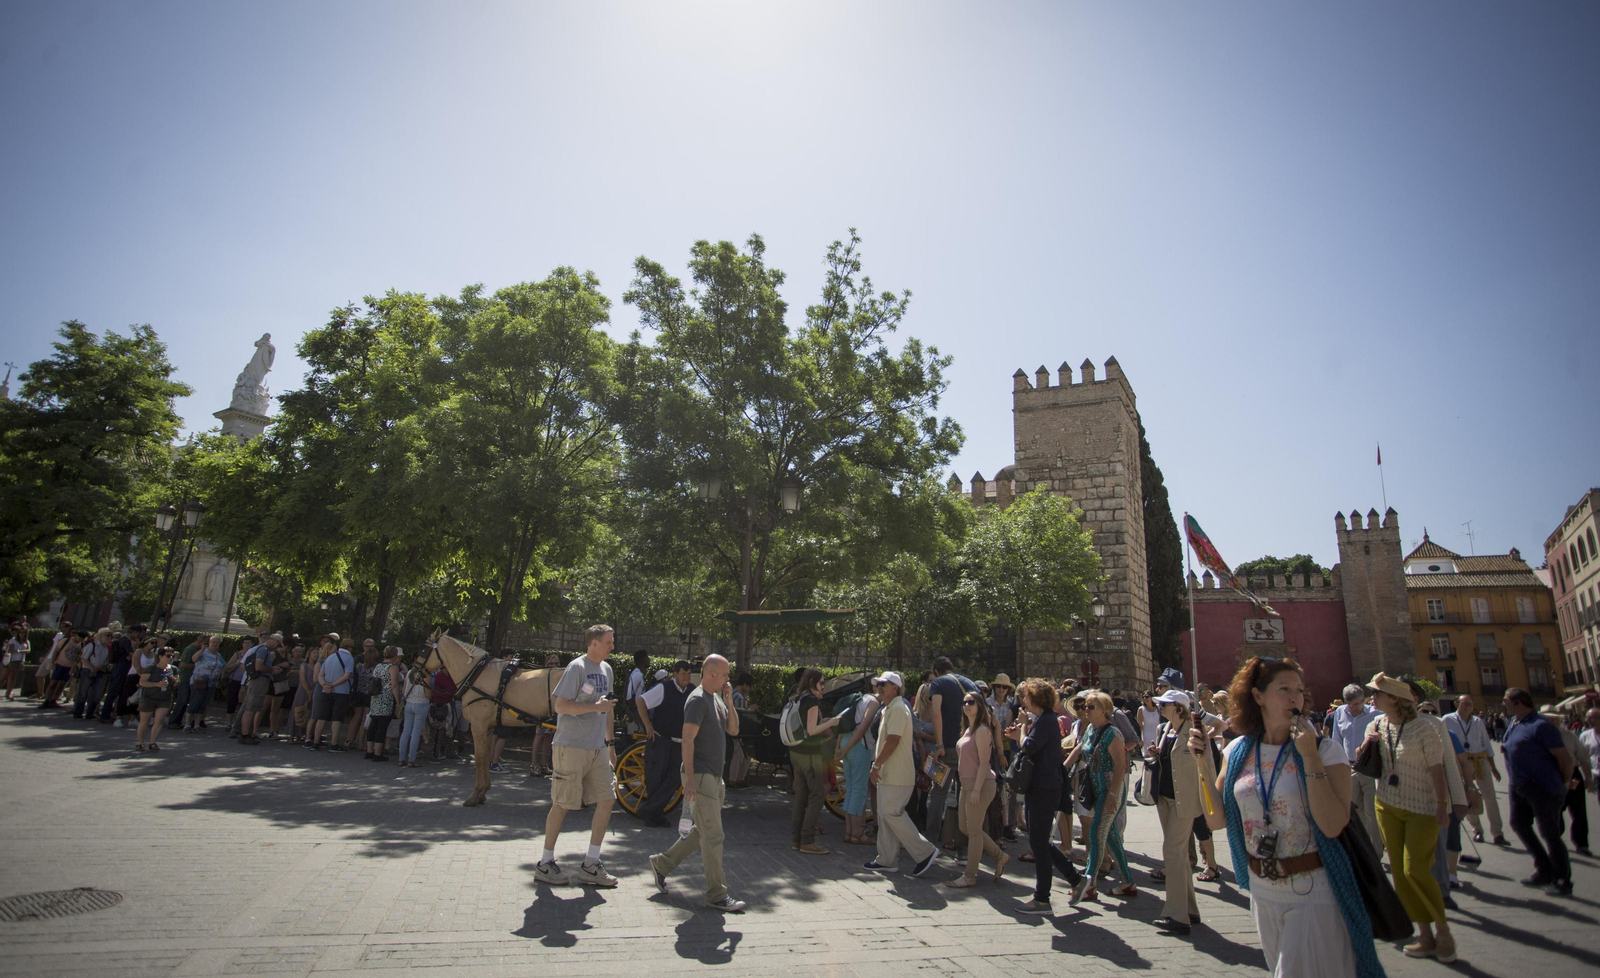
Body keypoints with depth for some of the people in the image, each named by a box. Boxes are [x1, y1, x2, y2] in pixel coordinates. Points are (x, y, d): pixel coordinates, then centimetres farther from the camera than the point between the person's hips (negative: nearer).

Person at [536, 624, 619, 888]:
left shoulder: (606, 669, 13)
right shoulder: (577, 667, -12)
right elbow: (561, 706, -17)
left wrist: (610, 744, 20)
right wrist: (595, 707, -21)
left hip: (598, 749, 8)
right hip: (571, 747, -8)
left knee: (607, 800, 3)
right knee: (562, 805, 1)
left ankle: (590, 865, 13)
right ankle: (545, 863, 18)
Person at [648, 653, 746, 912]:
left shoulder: (717, 698, 14)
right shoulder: (698, 699, -14)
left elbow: (733, 730, 13)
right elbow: (687, 739, -19)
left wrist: (729, 701, 0)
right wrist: (689, 779, -23)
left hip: (714, 776, 9)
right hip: (700, 776, -9)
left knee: (703, 832, 17)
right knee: (713, 836, -4)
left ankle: (662, 863, 29)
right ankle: (717, 895, 4)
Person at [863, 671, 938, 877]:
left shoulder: (898, 708, -15)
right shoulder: (889, 709, 18)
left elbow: (892, 741, -22)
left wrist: (876, 765, -19)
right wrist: (877, 764, 18)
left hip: (897, 774, -10)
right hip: (888, 773, 10)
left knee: (892, 814, -10)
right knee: (885, 816, 11)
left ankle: (925, 852, -2)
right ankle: (887, 860, 17)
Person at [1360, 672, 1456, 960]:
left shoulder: (1424, 730, -14)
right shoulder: (1375, 727, 3)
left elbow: (1437, 771, -11)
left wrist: (1442, 807, -13)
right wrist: (1366, 746, -10)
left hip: (1422, 808, -6)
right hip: (1386, 806, 6)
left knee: (1415, 869, -10)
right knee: (1399, 871, 6)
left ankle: (1443, 929, 13)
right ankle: (1426, 936, 17)